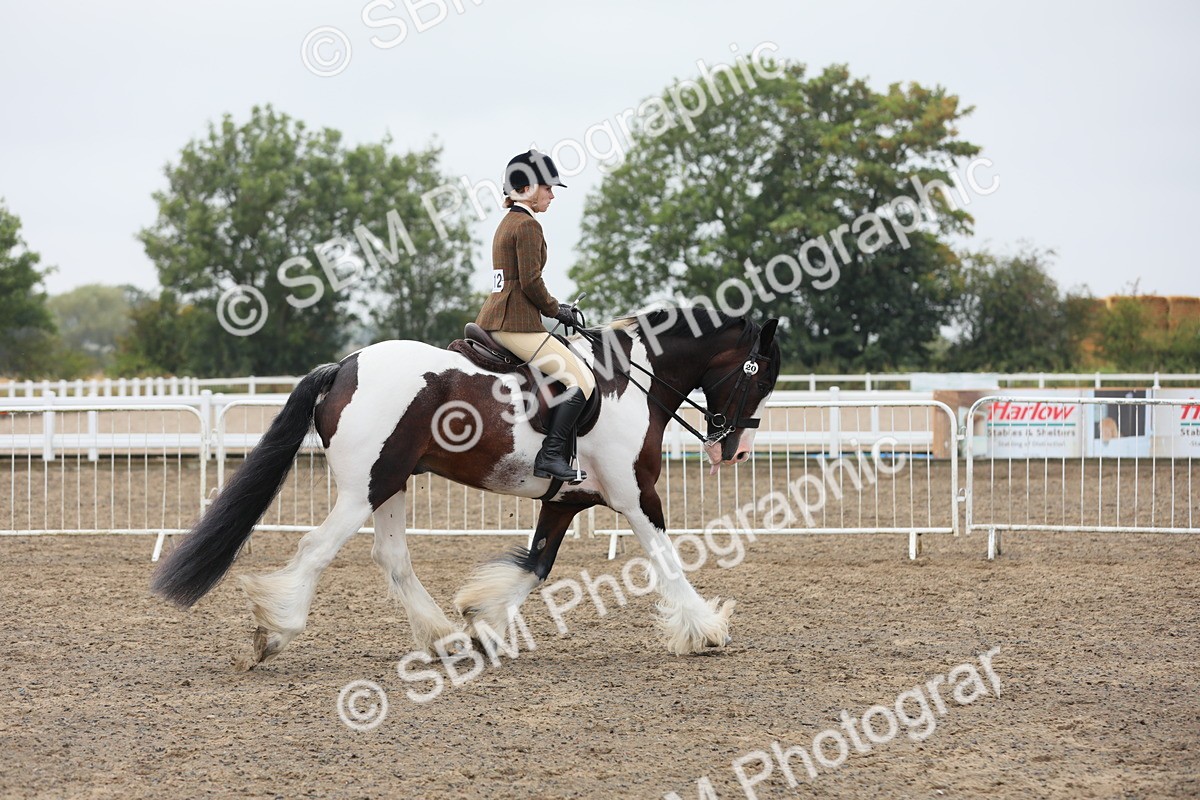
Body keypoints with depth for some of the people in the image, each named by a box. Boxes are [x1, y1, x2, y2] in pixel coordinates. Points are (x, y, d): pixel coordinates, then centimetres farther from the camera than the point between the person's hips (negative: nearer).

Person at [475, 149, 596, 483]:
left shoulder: (509, 222, 20)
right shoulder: (528, 225, -11)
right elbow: (530, 282, -17)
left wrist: (555, 306, 17)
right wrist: (556, 311, -3)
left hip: (494, 319, 11)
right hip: (517, 324, -11)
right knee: (581, 379, -13)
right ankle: (551, 455, -21)